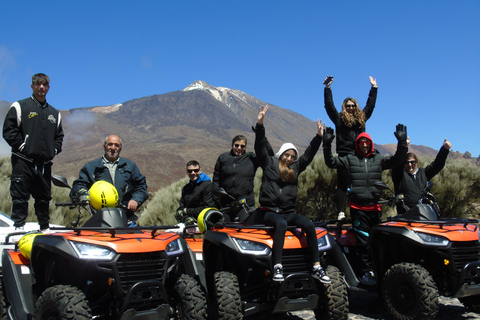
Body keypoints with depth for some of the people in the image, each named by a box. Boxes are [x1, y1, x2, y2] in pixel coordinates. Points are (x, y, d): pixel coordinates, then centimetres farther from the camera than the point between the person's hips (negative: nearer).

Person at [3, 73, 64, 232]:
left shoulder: (55, 113, 18)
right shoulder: (19, 107, 4)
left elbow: (59, 135, 23)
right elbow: (8, 130, -2)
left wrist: (54, 150, 6)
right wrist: (22, 146, -10)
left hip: (45, 163, 4)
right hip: (23, 161, -4)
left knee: (44, 198, 9)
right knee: (20, 197, -4)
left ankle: (45, 228, 19)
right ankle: (19, 227, 2)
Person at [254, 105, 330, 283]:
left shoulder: (295, 168, 19)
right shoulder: (269, 163, 10)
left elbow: (309, 154, 18)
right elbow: (260, 146, 0)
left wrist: (319, 136, 13)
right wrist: (260, 124, -10)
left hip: (288, 211, 4)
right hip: (269, 210, -4)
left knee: (309, 225, -23)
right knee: (281, 224, -37)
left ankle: (316, 267, -20)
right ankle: (277, 266, -40)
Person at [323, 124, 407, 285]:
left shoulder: (378, 159, 12)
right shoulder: (350, 159, 9)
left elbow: (397, 160, 6)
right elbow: (331, 162, 5)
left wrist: (402, 142, -6)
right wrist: (327, 145, -6)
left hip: (375, 207, 2)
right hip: (358, 208, -2)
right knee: (363, 241, -4)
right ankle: (367, 271, 1)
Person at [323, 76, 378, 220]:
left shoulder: (361, 118, 20)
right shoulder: (339, 119, 10)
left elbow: (370, 105, 29)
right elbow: (329, 105, 6)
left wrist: (374, 88, 35)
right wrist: (327, 88, 5)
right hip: (344, 155, -3)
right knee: (342, 185, -5)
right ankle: (341, 212, -7)